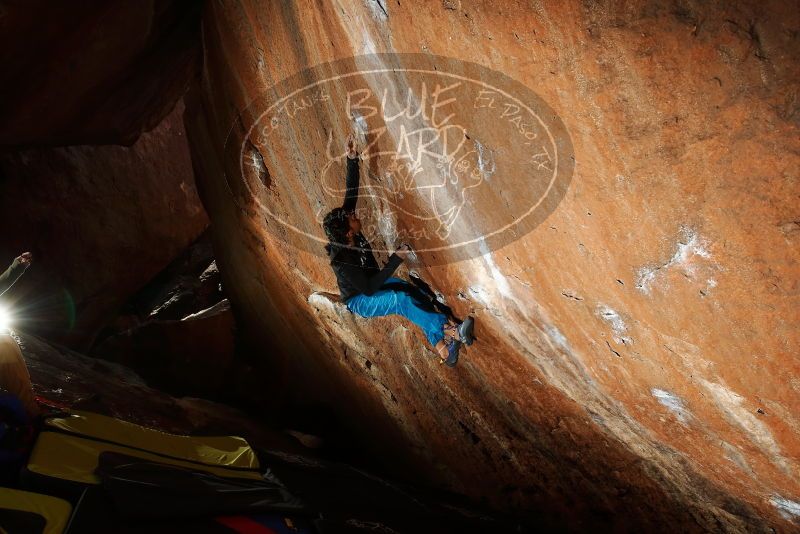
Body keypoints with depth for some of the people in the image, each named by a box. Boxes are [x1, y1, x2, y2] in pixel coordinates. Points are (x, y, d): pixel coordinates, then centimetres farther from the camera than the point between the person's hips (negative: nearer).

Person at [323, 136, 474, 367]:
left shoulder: (344, 229, -16)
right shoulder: (343, 261, -35)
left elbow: (351, 194, -15)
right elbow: (369, 288, -33)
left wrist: (352, 160, -26)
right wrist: (396, 259, -34)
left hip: (371, 282, 7)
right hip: (359, 301, -7)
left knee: (407, 288, -23)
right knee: (400, 299, -34)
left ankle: (440, 345, -32)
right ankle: (450, 331, -39)